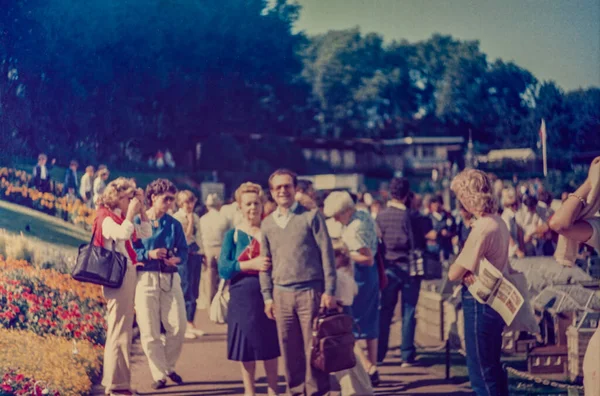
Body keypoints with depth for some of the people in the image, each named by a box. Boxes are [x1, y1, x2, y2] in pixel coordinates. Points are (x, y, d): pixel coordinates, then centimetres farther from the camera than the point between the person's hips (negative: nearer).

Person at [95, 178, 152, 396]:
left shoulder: (120, 218, 16)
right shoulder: (107, 219, -10)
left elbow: (145, 233, 18)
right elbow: (123, 234, -30)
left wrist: (141, 209, 10)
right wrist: (130, 213, -16)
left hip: (127, 275, 10)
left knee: (118, 330, 12)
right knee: (120, 331, -10)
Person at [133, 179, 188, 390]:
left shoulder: (174, 224, 9)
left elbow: (183, 250, 9)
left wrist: (177, 259, -13)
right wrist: (149, 254, -16)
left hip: (170, 279, 3)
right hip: (145, 279, -2)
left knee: (178, 326, -3)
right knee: (149, 331, -2)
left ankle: (169, 366, 20)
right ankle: (158, 374, 9)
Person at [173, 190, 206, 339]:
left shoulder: (196, 217, 14)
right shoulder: (176, 218, -7)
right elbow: (185, 238, -14)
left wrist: (203, 254, 16)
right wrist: (190, 221, -14)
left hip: (196, 255, 7)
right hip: (185, 255, -7)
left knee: (194, 293, 9)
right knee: (186, 291, -6)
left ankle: (191, 324, 16)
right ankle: (183, 326, -1)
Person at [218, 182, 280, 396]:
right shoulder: (233, 234, 3)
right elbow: (223, 269, -8)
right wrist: (251, 264, -20)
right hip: (243, 298, -1)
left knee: (271, 347, 3)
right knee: (246, 349, 5)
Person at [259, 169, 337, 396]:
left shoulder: (311, 216, 0)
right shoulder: (267, 224, 11)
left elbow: (326, 254, -2)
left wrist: (329, 291, -7)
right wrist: (267, 296, 8)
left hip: (310, 292, -3)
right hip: (282, 294, 4)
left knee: (313, 347, -3)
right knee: (289, 350, 5)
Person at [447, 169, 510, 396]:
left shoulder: (482, 228, -23)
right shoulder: (499, 222, 5)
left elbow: (453, 274, -21)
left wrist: (462, 271, 0)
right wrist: (468, 272, -7)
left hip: (480, 303, -9)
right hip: (495, 299, 9)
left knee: (481, 372, -1)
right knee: (493, 367, 19)